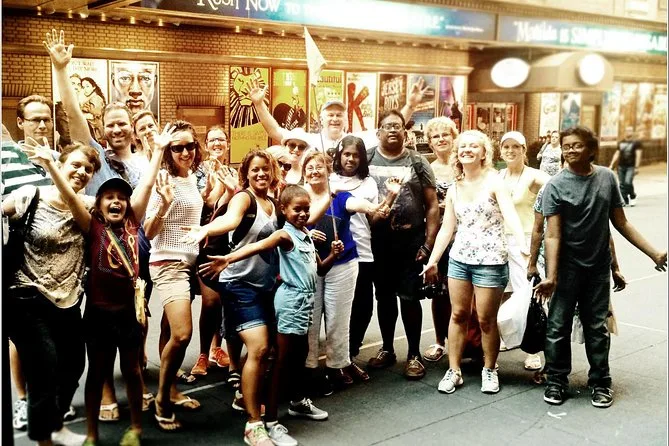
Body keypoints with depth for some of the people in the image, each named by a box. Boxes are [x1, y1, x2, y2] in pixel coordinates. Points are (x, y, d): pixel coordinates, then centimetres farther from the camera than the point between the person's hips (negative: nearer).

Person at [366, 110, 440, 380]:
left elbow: (432, 205, 1)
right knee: (384, 296, 13)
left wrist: (428, 243, -5)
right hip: (378, 240, 2)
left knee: (409, 297, 3)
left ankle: (414, 354, 16)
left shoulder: (417, 162, 2)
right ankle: (387, 349, 28)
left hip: (411, 240, -1)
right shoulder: (367, 160, 4)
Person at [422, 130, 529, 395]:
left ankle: (489, 370, 21)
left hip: (490, 261, -4)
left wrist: (523, 244, -36)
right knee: (458, 315, 7)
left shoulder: (494, 182, -6)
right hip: (459, 258, 5)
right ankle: (453, 371, 16)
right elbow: (446, 229, 13)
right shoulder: (454, 189, 9)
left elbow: (510, 215, -20)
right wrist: (432, 261, 12)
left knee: (486, 320, 3)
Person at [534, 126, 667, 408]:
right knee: (558, 326, 4)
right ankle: (556, 381, 19)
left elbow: (620, 222, 7)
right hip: (567, 267, -2)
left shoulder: (606, 177, 0)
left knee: (596, 327, 11)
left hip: (598, 267, 3)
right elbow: (553, 235, -16)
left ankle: (600, 382, 25)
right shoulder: (555, 186, -10)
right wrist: (551, 276, -24)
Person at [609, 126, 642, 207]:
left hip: (631, 167, -5)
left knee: (628, 182, -19)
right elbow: (616, 154, 19)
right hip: (621, 166, 5)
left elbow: (638, 155, -5)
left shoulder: (636, 143, 0)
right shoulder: (621, 143, 15)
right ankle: (624, 200, 11)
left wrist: (636, 167, -13)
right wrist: (611, 165, 12)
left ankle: (633, 197, 5)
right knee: (621, 184, 2)